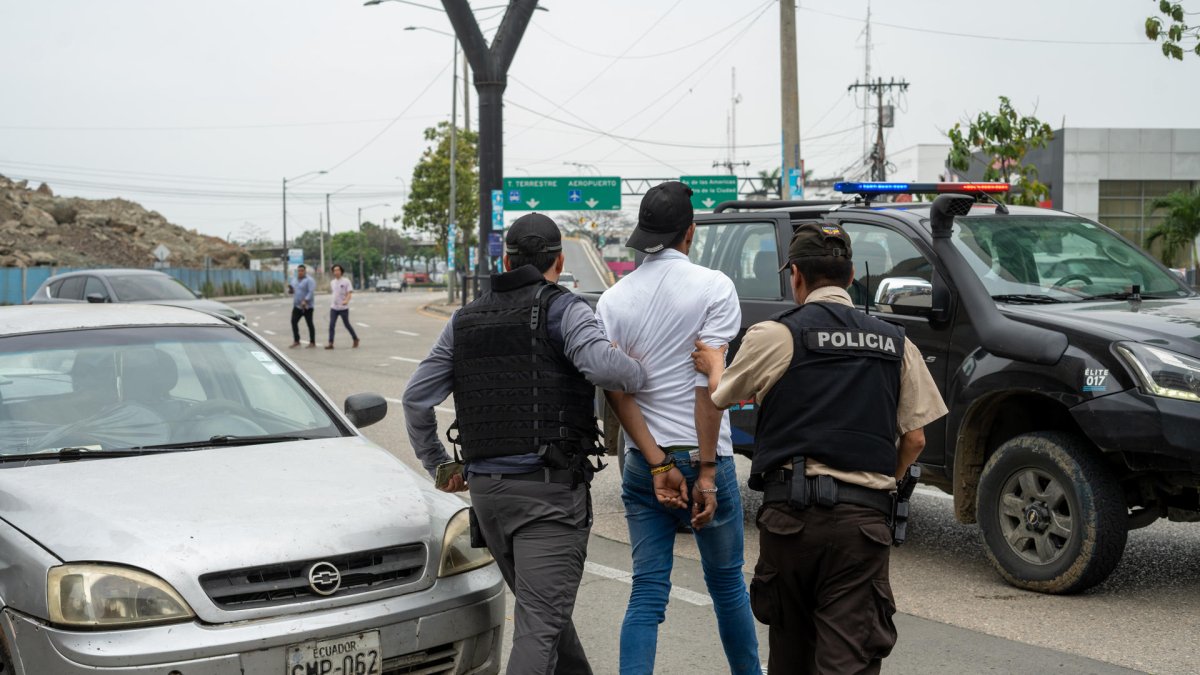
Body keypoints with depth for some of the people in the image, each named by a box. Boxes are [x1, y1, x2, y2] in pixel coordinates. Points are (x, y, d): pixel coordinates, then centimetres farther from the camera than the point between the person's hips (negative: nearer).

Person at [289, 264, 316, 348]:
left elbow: (311, 292, -21)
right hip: (297, 306, 7)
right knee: (294, 322, 1)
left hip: (307, 307, -7)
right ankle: (296, 341, 10)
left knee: (309, 324, 0)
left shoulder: (309, 280, -11)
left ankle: (312, 342, 7)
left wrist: (305, 301, -31)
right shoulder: (296, 280, 14)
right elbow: (294, 290, 24)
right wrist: (291, 290, 1)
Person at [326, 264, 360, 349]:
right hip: (334, 308, 4)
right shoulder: (332, 282, 10)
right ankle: (330, 343, -9)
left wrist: (346, 301, -31)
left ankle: (355, 339, 26)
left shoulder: (346, 281, -7)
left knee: (347, 325, 7)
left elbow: (349, 293, -13)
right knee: (331, 325, -7)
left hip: (343, 308, -4)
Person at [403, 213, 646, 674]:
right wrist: (640, 375, -2)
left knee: (543, 611, 22)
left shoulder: (466, 319, 14)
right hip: (548, 488, -6)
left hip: (485, 489, 6)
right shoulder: (561, 309, -4)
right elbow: (604, 365, -23)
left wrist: (437, 464, 24)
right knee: (539, 626, -9)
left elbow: (416, 398, 14)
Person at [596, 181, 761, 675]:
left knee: (647, 593, 5)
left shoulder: (612, 299, 5)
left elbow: (616, 391, -4)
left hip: (643, 465, 3)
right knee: (727, 583, 14)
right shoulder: (713, 287, -6)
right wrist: (706, 471, -11)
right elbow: (709, 382, -12)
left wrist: (658, 464, -7)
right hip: (702, 455, -3)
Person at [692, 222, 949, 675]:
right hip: (864, 518, 1)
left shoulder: (774, 336, -1)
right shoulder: (894, 343, 8)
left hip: (792, 514, -1)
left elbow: (720, 398, 12)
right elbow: (915, 438, 8)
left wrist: (714, 365, 32)